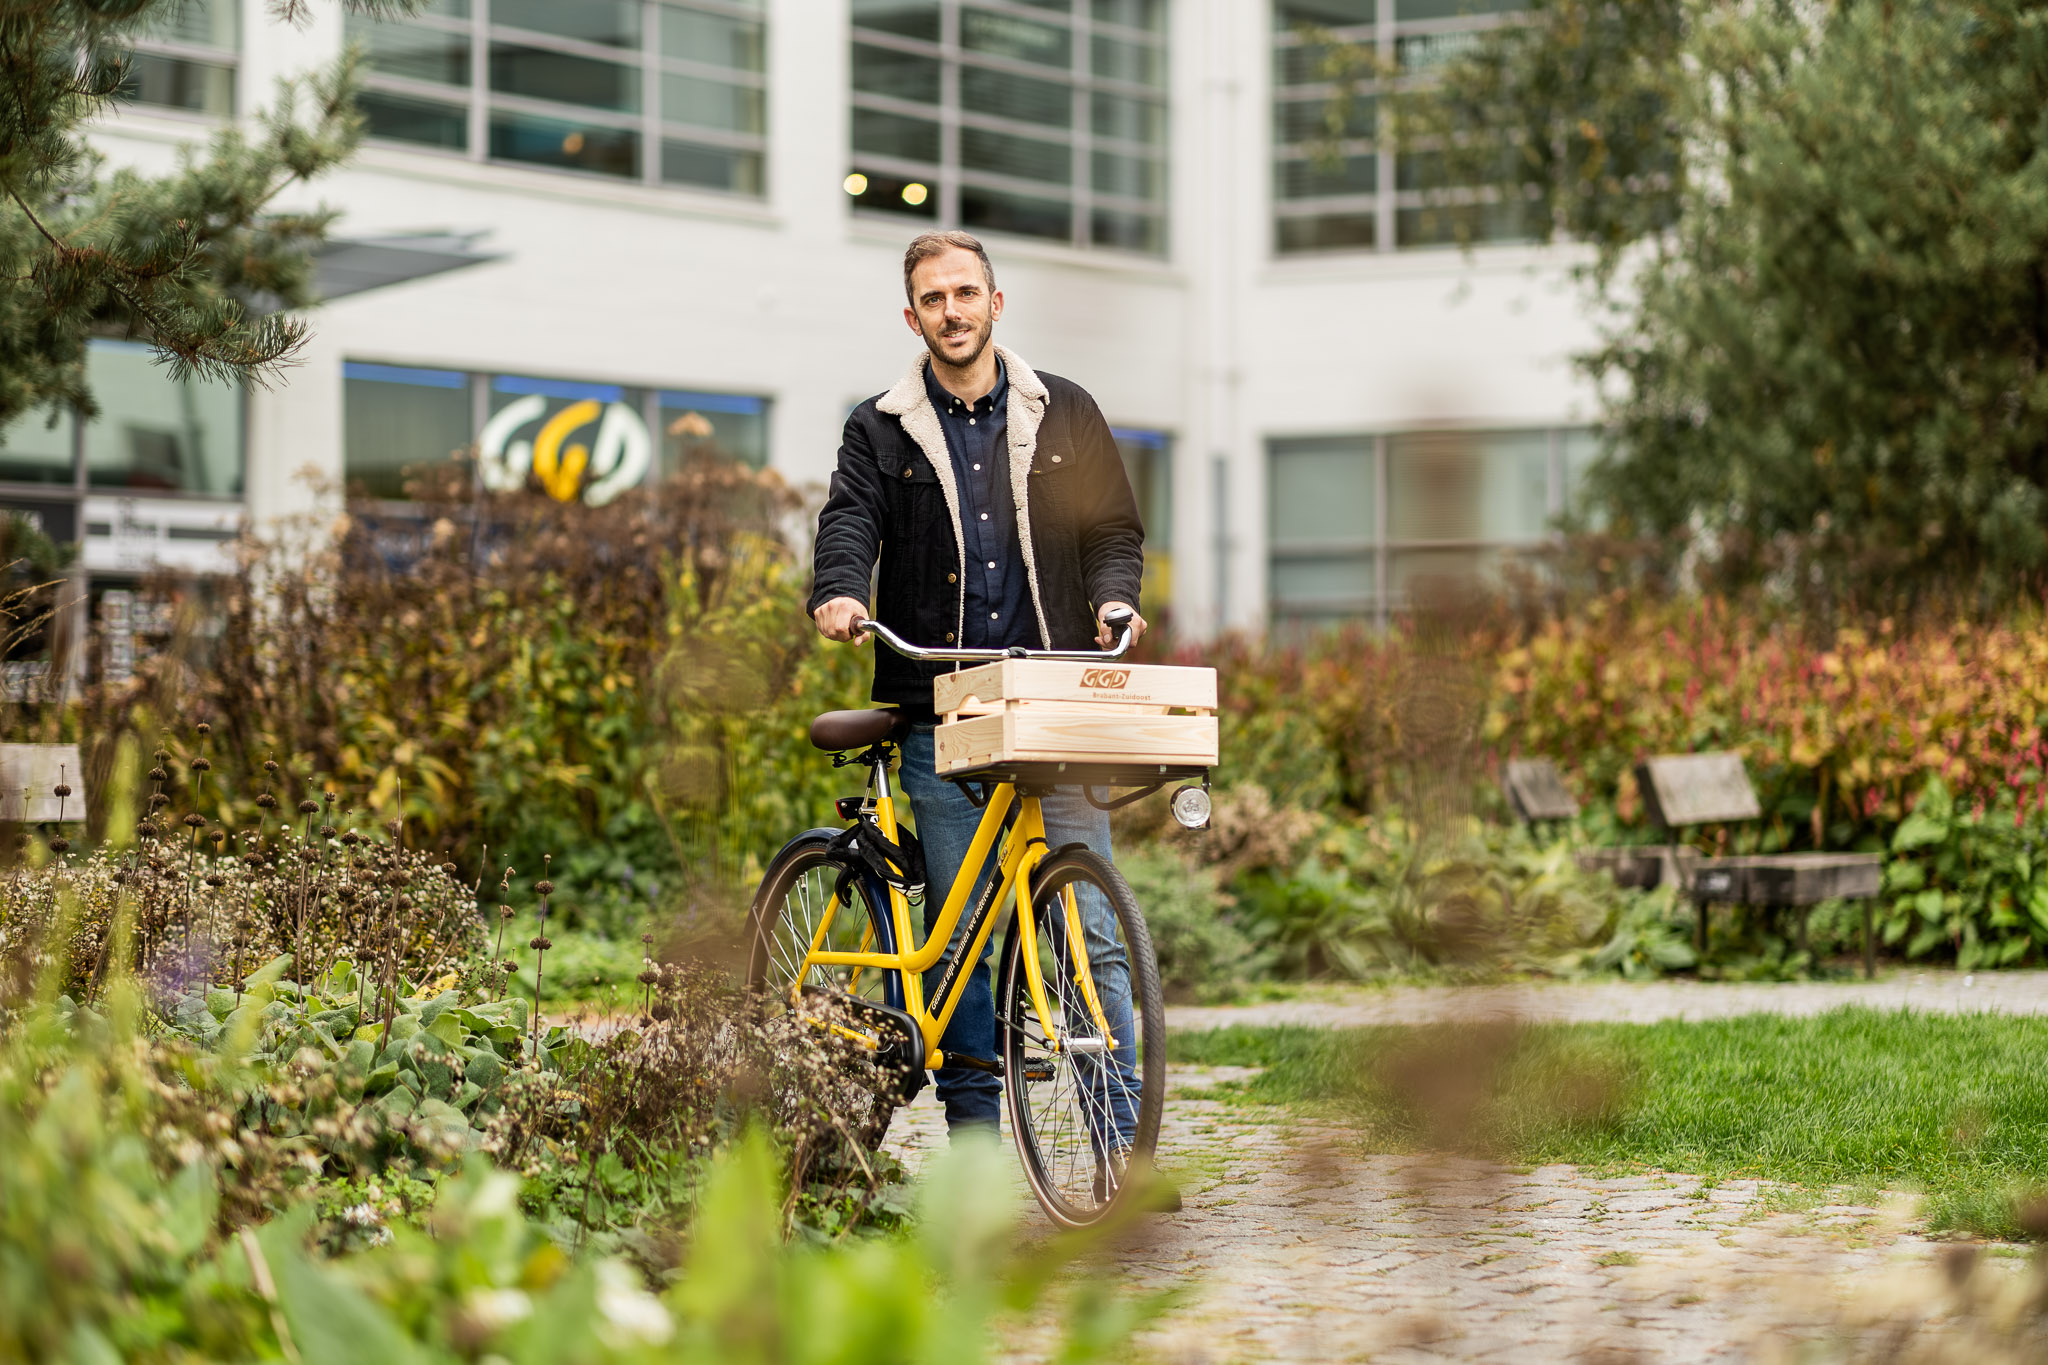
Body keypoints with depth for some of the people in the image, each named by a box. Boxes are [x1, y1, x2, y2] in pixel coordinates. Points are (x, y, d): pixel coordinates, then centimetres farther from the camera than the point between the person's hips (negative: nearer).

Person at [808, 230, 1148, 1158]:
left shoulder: (1064, 415, 13)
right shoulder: (881, 430, 10)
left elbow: (1113, 525, 13)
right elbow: (849, 521, -4)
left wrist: (1114, 595, -8)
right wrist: (839, 593, -25)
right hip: (939, 716, 0)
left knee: (1091, 931, -8)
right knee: (956, 935, 1)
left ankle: (1119, 1148, -7)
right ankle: (975, 1153, 7)